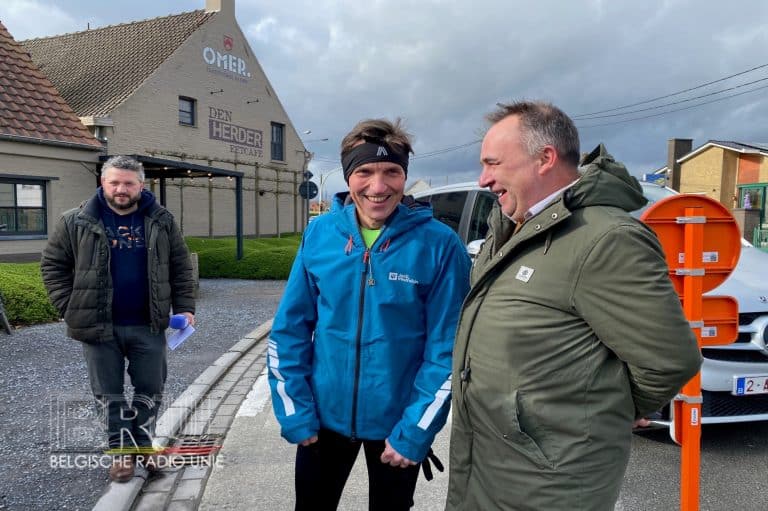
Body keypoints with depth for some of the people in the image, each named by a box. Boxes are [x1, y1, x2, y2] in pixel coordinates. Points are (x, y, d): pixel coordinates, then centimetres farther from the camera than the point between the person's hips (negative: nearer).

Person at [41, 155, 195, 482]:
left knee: (150, 388, 11)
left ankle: (144, 444, 31)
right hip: (99, 326, -1)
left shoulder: (161, 221, 1)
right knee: (109, 393, 10)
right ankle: (122, 450, 26)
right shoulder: (77, 222, -3)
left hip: (148, 325, 1)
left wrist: (185, 307, -3)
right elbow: (53, 265, 3)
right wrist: (70, 308, -5)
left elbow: (180, 268, 5)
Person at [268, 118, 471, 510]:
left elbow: (447, 349, -12)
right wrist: (295, 412, -5)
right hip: (324, 416, 2)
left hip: (397, 423, -2)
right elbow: (289, 329, -2)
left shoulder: (440, 244, -15)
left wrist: (415, 431, -13)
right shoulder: (319, 234, -7)